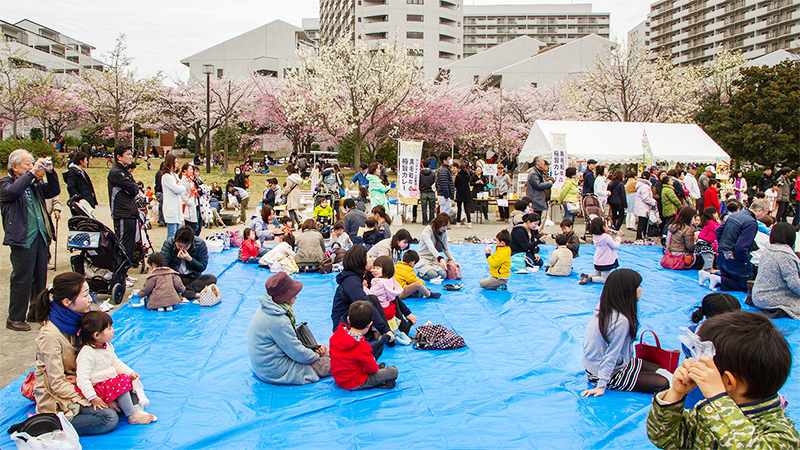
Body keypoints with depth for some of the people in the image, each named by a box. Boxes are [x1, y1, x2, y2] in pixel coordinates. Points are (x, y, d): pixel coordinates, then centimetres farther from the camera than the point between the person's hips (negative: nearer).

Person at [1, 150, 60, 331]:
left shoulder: (34, 184, 16)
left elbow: (53, 191, 16)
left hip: (41, 236, 7)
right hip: (23, 239, -7)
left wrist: (49, 172, 3)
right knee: (22, 279, -4)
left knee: (40, 277, 13)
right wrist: (32, 172, -23)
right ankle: (15, 318, 7)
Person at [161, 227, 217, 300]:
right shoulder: (168, 243, -9)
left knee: (212, 278, -28)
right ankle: (194, 294, -38)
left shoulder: (200, 244, -9)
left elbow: (202, 267, -5)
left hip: (193, 278, 0)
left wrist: (189, 259, -22)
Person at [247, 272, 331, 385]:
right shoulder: (277, 321, -30)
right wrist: (316, 356, -3)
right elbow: (297, 353, -22)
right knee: (329, 364, -9)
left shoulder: (265, 309, 2)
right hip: (276, 373, -10)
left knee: (325, 352, 13)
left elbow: (289, 338, 14)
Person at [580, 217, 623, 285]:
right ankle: (590, 279, -17)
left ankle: (586, 276, -2)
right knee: (605, 279, 4)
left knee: (597, 276, 24)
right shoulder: (606, 237, -23)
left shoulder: (594, 236, -2)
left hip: (597, 262, 7)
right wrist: (618, 237, -2)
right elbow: (616, 246, -12)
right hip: (606, 262, -7)